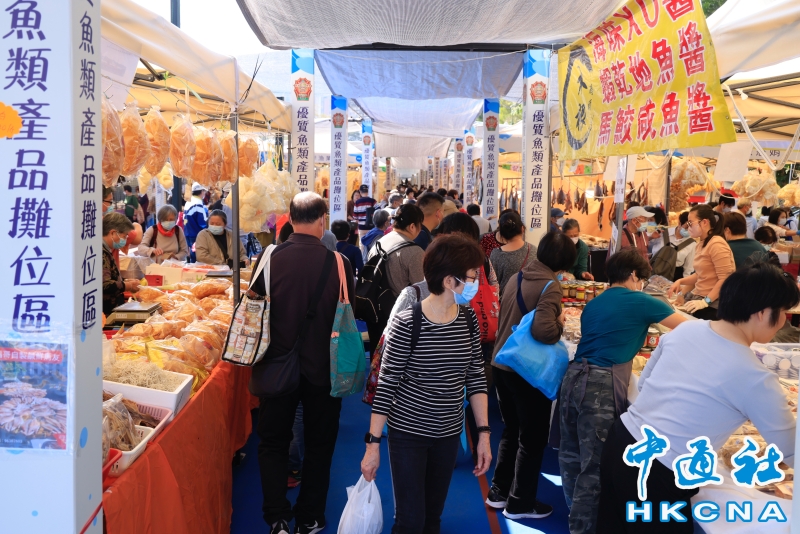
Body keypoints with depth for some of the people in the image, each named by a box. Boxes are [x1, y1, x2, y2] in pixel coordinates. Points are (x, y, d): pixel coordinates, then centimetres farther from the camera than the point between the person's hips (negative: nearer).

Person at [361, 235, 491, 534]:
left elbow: (475, 378, 4)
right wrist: (373, 443, -13)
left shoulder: (469, 320, -4)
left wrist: (484, 432, 0)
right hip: (408, 433, -5)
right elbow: (386, 385, -14)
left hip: (449, 434, 5)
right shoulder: (407, 323, -19)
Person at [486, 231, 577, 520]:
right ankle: (520, 503, 21)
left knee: (511, 431, 23)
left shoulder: (516, 277, 5)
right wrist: (560, 323, -14)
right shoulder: (550, 285, -18)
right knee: (532, 438, 10)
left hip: (501, 364, 7)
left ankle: (498, 491, 32)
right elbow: (542, 330, -32)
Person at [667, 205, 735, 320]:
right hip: (698, 296, 9)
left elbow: (725, 279, -20)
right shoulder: (702, 243, 15)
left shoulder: (716, 244, -15)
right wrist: (680, 281, 6)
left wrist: (706, 301, -22)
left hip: (712, 304, -9)